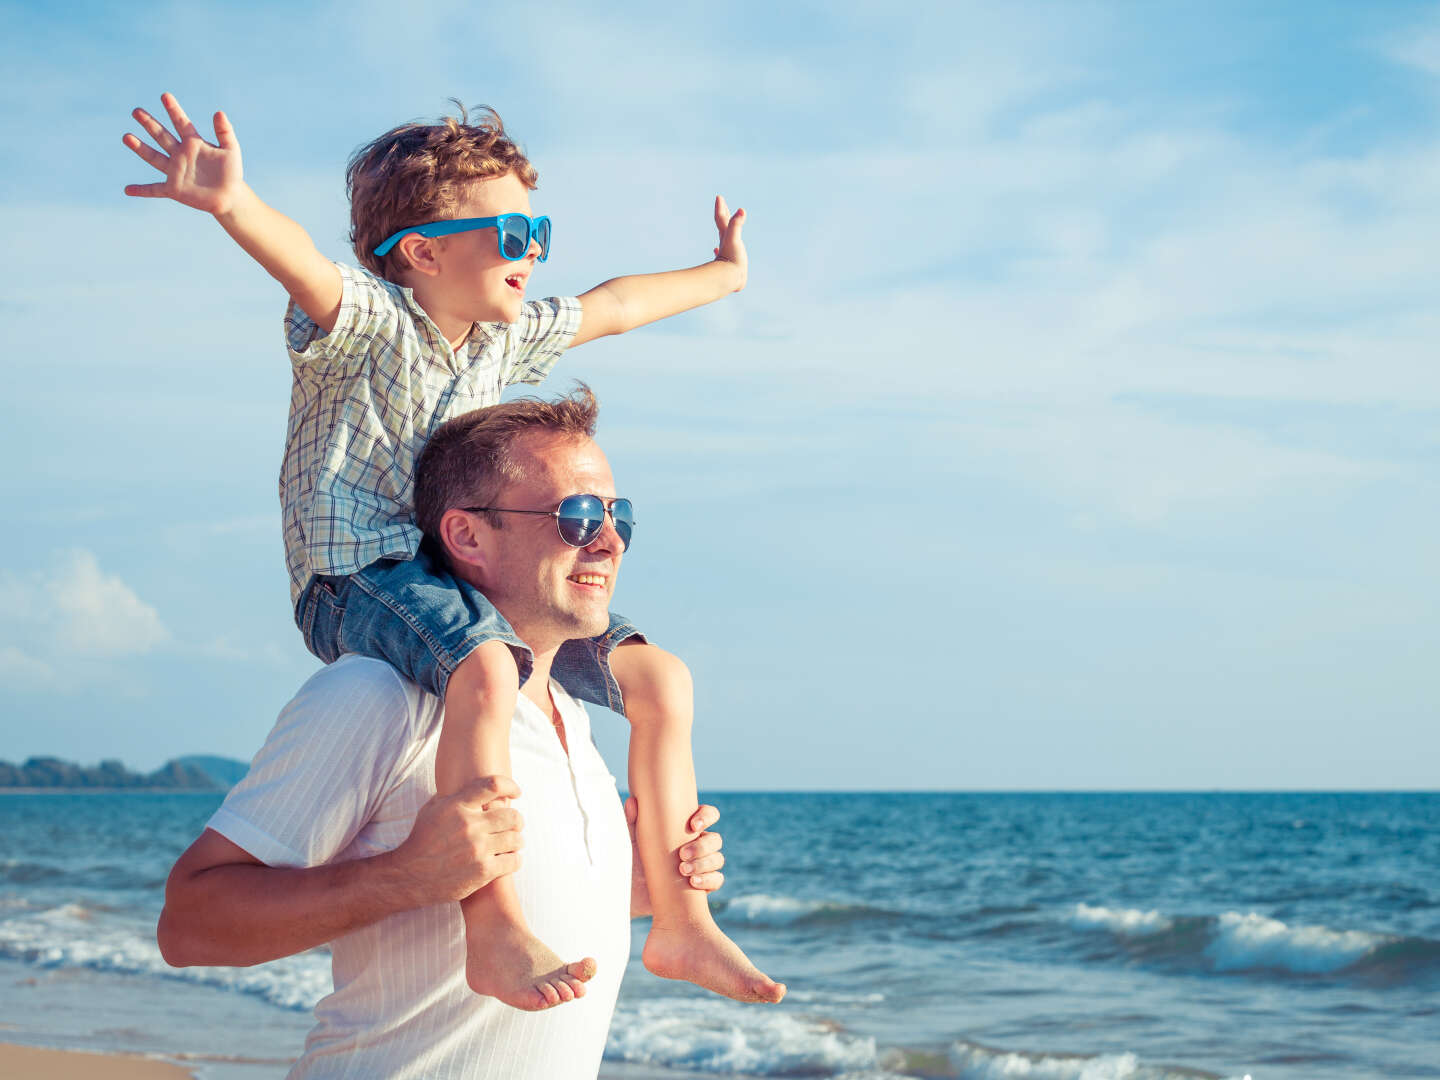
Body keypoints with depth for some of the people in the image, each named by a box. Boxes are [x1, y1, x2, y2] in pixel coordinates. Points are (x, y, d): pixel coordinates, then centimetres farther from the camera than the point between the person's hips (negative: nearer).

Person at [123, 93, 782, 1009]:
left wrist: (720, 275, 45)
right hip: (357, 580, -9)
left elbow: (609, 308, 31)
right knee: (485, 668, -40)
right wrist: (236, 206, -58)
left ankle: (680, 921, 8)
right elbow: (309, 270, -35)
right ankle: (496, 930, -42)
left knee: (659, 678, 1)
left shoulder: (504, 338, 14)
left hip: (464, 580, 9)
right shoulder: (365, 324, -12)